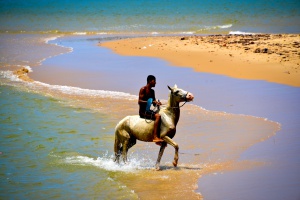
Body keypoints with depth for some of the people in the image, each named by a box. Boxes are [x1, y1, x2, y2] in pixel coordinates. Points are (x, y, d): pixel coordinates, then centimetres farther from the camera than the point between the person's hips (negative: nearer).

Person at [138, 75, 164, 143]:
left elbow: (154, 103, 22)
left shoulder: (152, 91, 17)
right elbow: (140, 101, -17)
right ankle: (155, 137, -39)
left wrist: (156, 103, -3)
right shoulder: (143, 89, -8)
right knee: (157, 116, -30)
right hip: (143, 112, -9)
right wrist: (152, 102, -24)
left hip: (148, 111, 9)